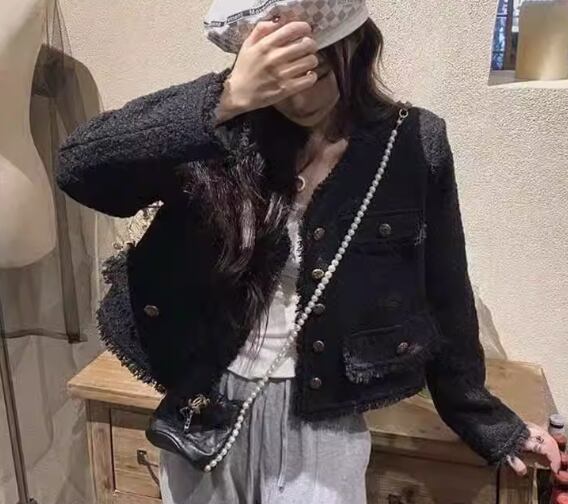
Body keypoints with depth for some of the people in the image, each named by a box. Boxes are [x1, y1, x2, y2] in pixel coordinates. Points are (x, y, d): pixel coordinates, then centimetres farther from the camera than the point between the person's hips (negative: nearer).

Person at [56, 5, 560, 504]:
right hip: (205, 412, 2)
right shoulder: (223, 137, -10)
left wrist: (490, 423, 8)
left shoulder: (414, 145, -10)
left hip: (319, 423, -1)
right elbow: (78, 169, -22)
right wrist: (227, 99, -34)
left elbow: (444, 298, -1)